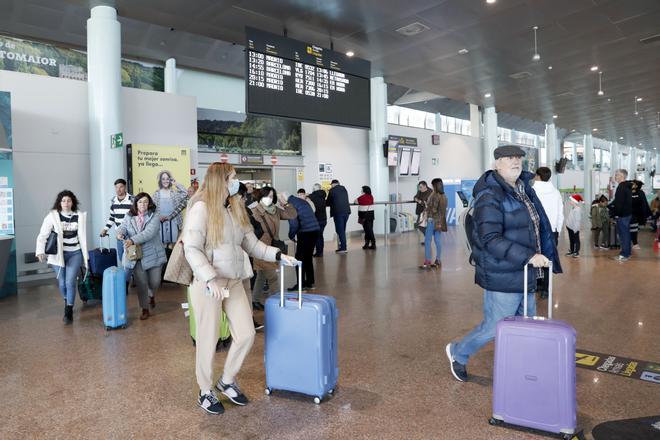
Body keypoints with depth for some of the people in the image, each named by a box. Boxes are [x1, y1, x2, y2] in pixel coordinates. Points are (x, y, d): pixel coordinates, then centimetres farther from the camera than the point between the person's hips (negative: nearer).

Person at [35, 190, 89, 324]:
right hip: (58, 254, 0)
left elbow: (83, 237, 5)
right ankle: (67, 302, 38)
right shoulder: (52, 216, -6)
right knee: (62, 283, 9)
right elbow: (42, 235, -7)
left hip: (75, 253, 0)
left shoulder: (79, 216, -1)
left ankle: (68, 312, 3)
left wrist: (86, 258, 6)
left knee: (70, 282, -8)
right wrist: (40, 251, -22)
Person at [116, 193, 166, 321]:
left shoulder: (154, 217, -6)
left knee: (155, 282, 5)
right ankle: (145, 309, 16)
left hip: (153, 255, -2)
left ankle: (151, 296, 39)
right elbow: (122, 227, -6)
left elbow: (149, 233, -21)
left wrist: (132, 240, -33)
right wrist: (120, 233, -31)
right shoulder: (129, 217, 7)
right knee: (141, 283, 1)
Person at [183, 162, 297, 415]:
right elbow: (192, 249, -17)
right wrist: (210, 279, -26)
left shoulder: (236, 207, 9)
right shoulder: (201, 207, -12)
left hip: (234, 282, 7)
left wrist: (278, 255, 0)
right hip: (208, 284, -6)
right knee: (208, 339, 7)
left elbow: (251, 243, 10)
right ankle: (205, 392, 29)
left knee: (246, 334, 7)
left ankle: (227, 381, 31)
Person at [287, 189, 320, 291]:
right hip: (315, 230, 8)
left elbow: (294, 224, -13)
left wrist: (291, 235, 6)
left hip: (305, 233, -8)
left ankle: (301, 284, 7)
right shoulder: (303, 201, 17)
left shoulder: (290, 205, -8)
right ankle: (310, 282, 23)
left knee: (299, 258, 3)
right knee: (308, 257, 17)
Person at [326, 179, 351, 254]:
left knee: (340, 230, -2)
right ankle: (343, 246, 17)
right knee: (342, 230, 15)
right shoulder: (344, 189, 15)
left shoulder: (332, 190, -4)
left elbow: (328, 202, 1)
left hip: (338, 212, -6)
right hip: (346, 211, 6)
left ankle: (343, 248, -3)